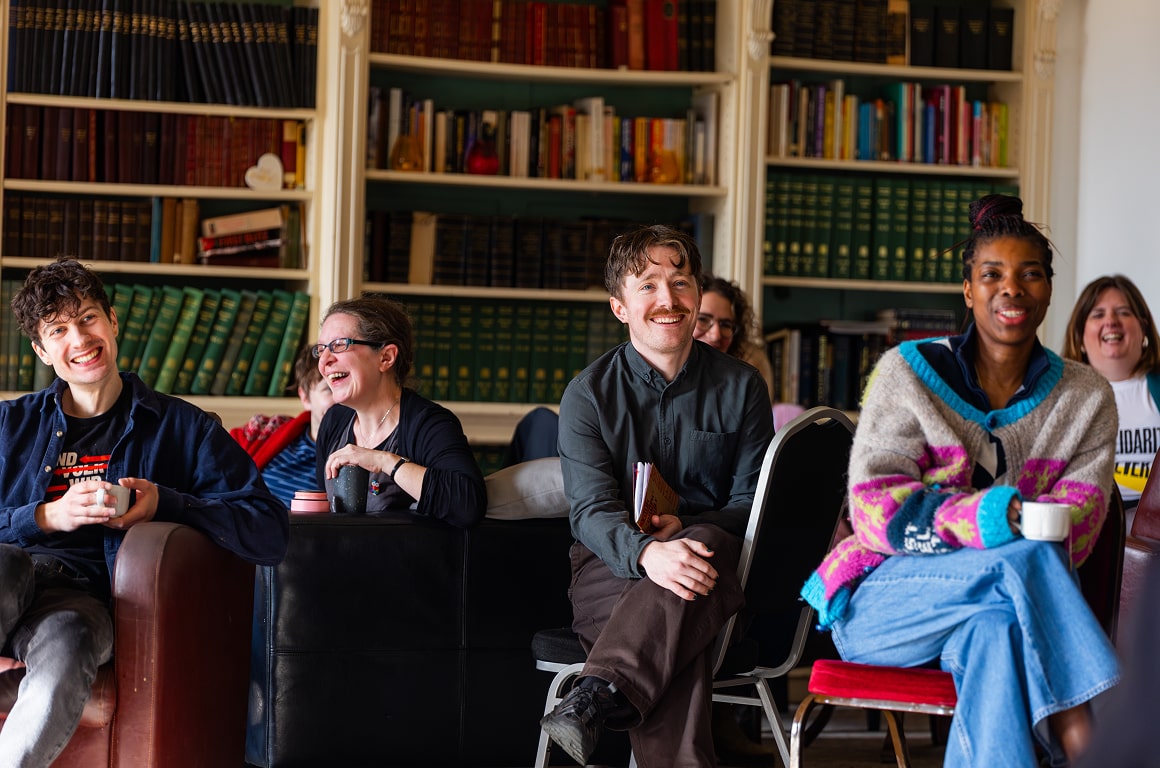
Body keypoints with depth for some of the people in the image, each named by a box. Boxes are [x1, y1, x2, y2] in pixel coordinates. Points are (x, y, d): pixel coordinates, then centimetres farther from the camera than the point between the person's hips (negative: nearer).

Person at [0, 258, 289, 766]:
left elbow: (270, 534, 3)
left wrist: (165, 504, -7)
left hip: (81, 594, -1)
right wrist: (47, 517, -7)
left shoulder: (179, 427, 14)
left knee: (64, 658, -40)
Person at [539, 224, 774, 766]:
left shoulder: (740, 387, 11)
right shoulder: (589, 394, 5)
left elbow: (752, 498, 10)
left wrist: (687, 526, -13)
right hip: (613, 568, -1)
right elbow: (591, 510, -8)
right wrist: (648, 553, -32)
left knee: (709, 541, -39)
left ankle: (597, 697, -51)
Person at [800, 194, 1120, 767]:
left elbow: (1081, 513, -2)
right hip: (884, 605, -2)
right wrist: (974, 520, -26)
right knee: (1026, 560, -32)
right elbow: (875, 507, -7)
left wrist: (1027, 519, -26)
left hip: (997, 604, 2)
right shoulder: (908, 372, 2)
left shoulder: (1086, 398, 10)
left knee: (994, 629, -37)